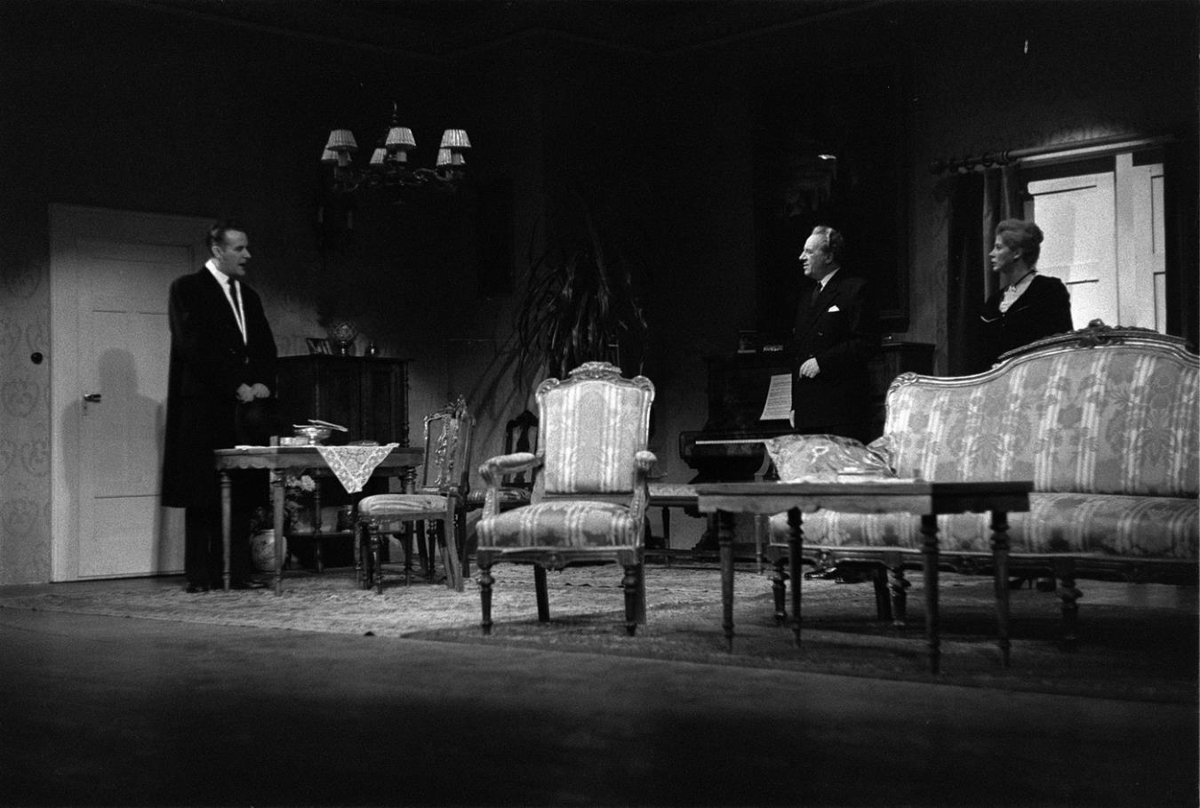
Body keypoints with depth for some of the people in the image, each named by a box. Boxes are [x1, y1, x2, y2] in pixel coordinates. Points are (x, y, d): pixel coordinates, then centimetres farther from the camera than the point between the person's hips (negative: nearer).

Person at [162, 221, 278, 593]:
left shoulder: (248, 296, 21)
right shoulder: (188, 289, 0)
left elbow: (266, 348, 18)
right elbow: (193, 346, -11)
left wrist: (263, 384, -1)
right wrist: (236, 387, -13)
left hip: (246, 408, 6)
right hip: (205, 408, -6)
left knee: (242, 493, 2)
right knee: (202, 495, -4)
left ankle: (238, 572, 5)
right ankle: (201, 575, 1)